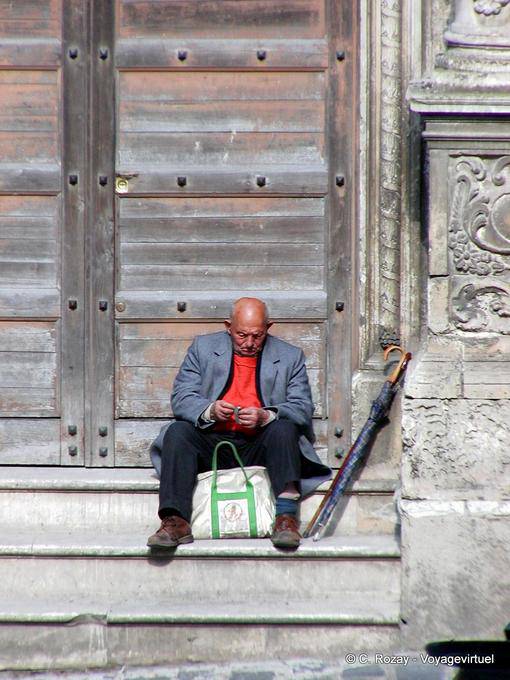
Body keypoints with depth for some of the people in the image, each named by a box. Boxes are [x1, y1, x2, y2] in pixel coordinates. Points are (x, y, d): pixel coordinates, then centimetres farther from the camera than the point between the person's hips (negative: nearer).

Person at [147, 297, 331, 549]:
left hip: (259, 445, -1)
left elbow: (303, 408, -1)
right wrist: (210, 410, -21)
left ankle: (286, 517, -42)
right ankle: (175, 522, -37)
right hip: (212, 441, 1)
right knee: (177, 432, -26)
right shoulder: (203, 347, 10)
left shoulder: (290, 356, 8)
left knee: (284, 428, -30)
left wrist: (265, 416, -22)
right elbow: (180, 398, 2)